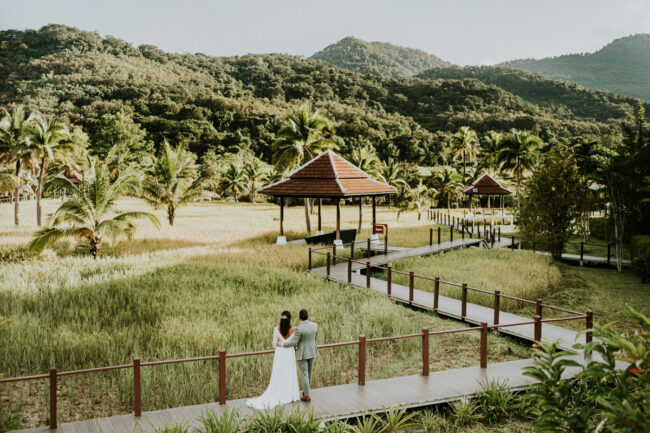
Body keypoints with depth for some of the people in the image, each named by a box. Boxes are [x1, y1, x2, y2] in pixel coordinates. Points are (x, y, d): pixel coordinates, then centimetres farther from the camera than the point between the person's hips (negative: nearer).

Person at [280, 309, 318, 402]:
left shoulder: (299, 329, -27)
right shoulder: (315, 325, -8)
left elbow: (293, 343, -21)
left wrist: (282, 344, -5)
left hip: (302, 354, -6)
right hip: (311, 352, 6)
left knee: (304, 375, 6)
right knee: (309, 373, 21)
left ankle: (306, 396, 12)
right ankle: (307, 390, 37)